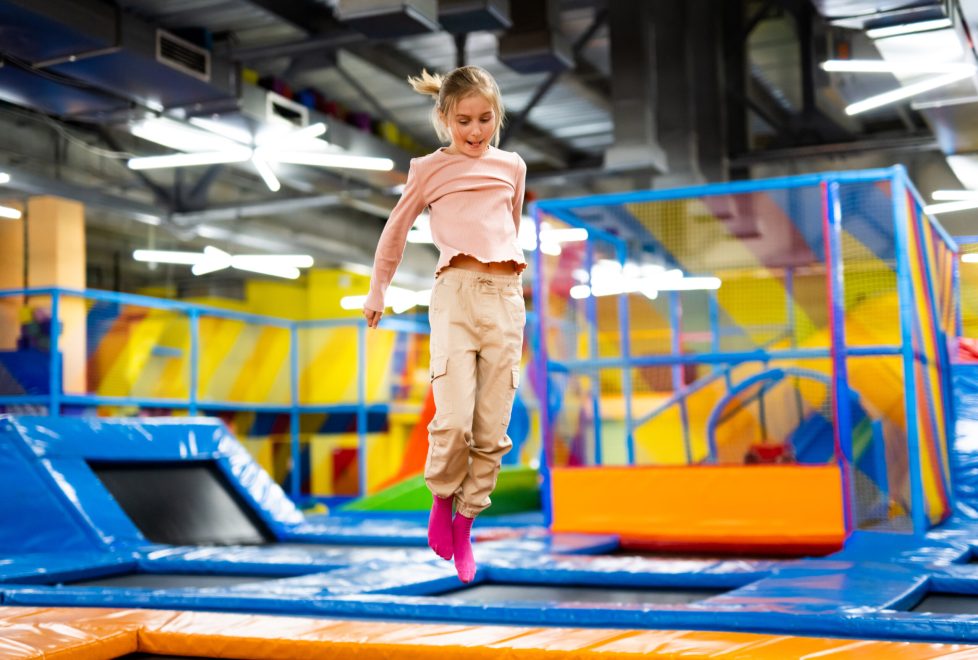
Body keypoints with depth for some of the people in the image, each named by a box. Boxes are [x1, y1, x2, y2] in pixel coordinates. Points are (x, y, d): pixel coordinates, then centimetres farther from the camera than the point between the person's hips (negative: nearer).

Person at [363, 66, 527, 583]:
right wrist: (377, 289, 27)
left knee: (492, 430, -1)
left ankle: (465, 522, 14)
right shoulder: (430, 169, 10)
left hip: (506, 297, 3)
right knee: (453, 421, -16)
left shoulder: (512, 166, 17)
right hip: (455, 292, -3)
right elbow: (396, 229, 20)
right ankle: (441, 497, 12)